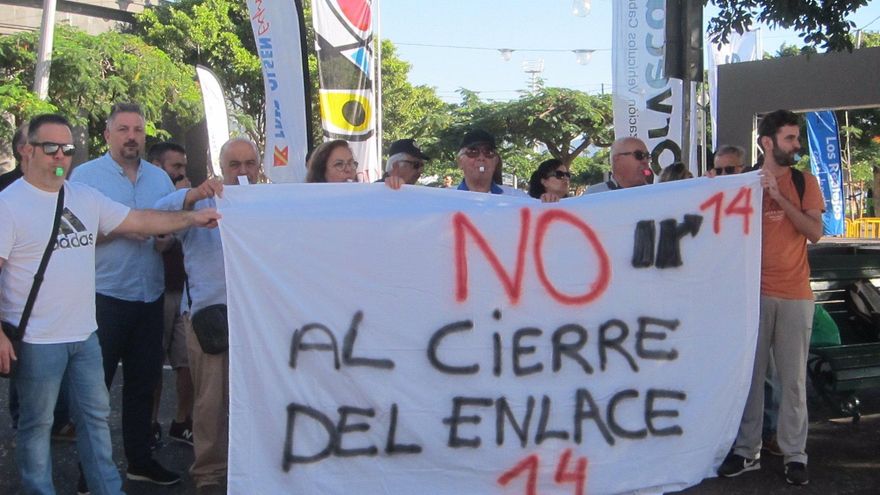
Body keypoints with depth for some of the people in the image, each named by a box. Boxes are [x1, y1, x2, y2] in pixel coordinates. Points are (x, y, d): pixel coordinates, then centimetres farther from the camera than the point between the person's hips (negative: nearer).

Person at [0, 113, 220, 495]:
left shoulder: (85, 197, 8)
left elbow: (139, 221, 9)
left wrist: (191, 218, -2)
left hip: (84, 334, 7)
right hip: (37, 340, -6)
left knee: (96, 415, 14)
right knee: (37, 424, 7)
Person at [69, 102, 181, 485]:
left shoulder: (160, 178, 11)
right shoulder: (85, 175, -4)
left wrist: (166, 237, -6)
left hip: (151, 296, 5)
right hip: (105, 297, -5)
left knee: (143, 381, 13)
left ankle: (140, 460, 26)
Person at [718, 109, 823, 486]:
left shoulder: (804, 182, 7)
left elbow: (815, 232, -5)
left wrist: (781, 198, -13)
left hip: (795, 295, 0)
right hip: (754, 292, 0)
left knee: (793, 378, 2)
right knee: (750, 374, 4)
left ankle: (794, 455, 9)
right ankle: (747, 451, 13)